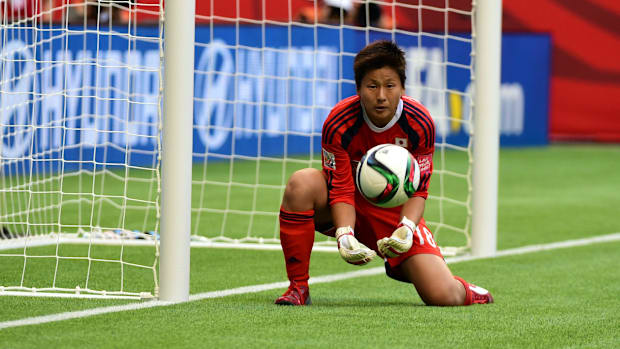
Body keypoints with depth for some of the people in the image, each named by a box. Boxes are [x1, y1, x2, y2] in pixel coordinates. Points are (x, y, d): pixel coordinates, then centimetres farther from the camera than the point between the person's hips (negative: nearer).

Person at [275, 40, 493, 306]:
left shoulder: (420, 123, -19)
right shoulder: (338, 123, -23)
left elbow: (417, 191, -13)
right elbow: (341, 189, -20)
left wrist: (406, 228, -34)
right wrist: (345, 235, -39)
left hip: (395, 212, 0)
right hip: (351, 207, 0)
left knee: (444, 297, -19)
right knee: (301, 184, -36)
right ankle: (298, 287, -21)